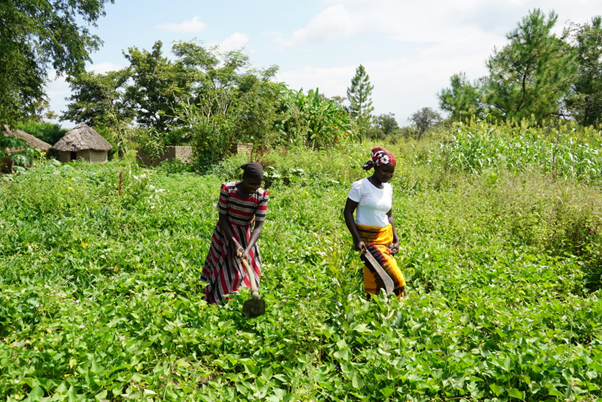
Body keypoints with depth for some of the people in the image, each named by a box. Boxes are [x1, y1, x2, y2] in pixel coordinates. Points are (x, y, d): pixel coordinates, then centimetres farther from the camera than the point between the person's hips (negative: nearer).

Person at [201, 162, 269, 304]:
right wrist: (235, 243, -23)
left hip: (246, 237, 2)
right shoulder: (228, 189, -23)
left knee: (246, 270, 7)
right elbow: (222, 218, -15)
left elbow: (258, 226, -19)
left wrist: (247, 249, -32)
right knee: (225, 272, 2)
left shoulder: (262, 196, -20)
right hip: (226, 234, -2)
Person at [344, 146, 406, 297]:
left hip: (386, 238, 6)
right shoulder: (361, 186, -10)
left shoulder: (388, 188, 9)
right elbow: (348, 212, -7)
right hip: (368, 238, -6)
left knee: (375, 283, 7)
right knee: (395, 280, -12)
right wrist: (357, 239, -15)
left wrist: (396, 239, 8)